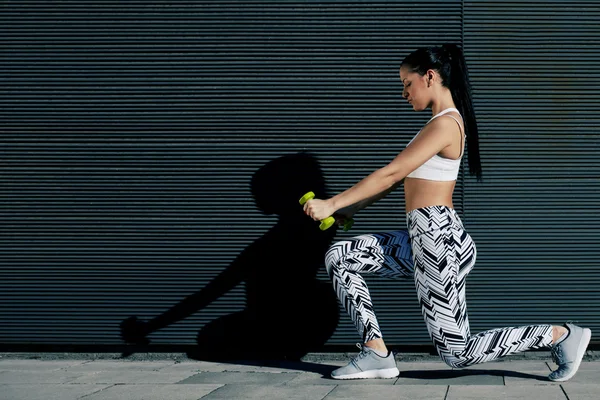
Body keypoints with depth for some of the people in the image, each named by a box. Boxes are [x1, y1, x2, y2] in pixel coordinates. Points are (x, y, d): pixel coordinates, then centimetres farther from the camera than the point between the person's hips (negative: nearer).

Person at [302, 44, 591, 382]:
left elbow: (391, 174, -16)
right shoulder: (445, 122, 17)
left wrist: (332, 204, -12)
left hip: (439, 240, -10)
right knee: (339, 257, 5)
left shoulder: (445, 124, -14)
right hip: (421, 239, 10)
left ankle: (560, 335, 3)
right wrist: (350, 209, 17)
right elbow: (400, 178, 20)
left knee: (458, 354, -5)